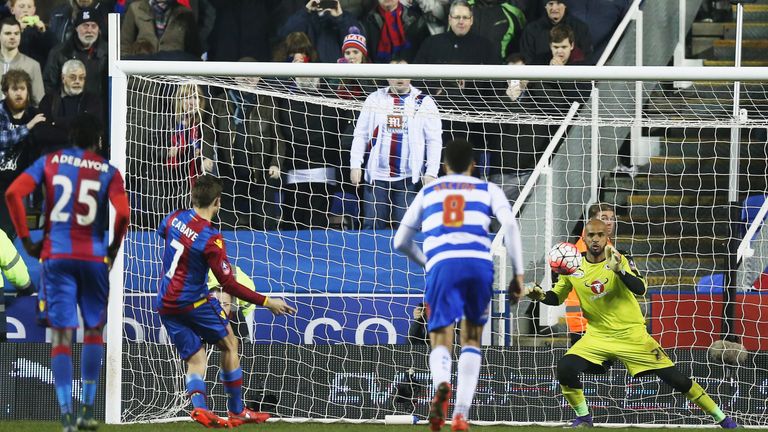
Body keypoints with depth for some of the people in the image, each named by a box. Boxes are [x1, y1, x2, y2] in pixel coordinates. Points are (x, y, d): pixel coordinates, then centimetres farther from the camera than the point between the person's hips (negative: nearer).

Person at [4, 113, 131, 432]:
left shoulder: (49, 162, 5)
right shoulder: (108, 172, 2)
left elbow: (13, 193, -7)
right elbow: (123, 213, -12)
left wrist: (26, 240, -1)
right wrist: (113, 249, 4)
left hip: (57, 256, 0)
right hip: (94, 257, 0)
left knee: (61, 334, -1)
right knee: (93, 330, 17)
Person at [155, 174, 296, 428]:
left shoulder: (175, 218, -3)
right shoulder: (211, 238, -20)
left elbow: (161, 232, 24)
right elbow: (229, 285, -18)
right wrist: (266, 302, -12)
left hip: (165, 304, 6)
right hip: (193, 300, -6)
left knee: (195, 360, 9)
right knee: (229, 343, 13)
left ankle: (199, 407, -18)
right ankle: (236, 411, 15)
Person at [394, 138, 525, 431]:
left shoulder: (427, 193, 27)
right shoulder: (487, 190, 21)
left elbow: (401, 242, 30)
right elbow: (510, 224, 3)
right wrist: (518, 272, 5)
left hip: (441, 265, 0)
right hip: (479, 264, 0)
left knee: (441, 342, 3)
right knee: (472, 340, 17)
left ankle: (442, 383, -33)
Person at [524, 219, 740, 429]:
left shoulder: (618, 260, -10)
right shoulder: (574, 267, -2)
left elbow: (640, 289, -25)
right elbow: (557, 297, 10)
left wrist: (618, 270, -41)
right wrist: (541, 296, -12)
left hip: (632, 335, -3)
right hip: (598, 336, 3)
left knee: (675, 378, -4)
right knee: (565, 368, -20)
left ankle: (721, 418, 8)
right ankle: (583, 417, 4)